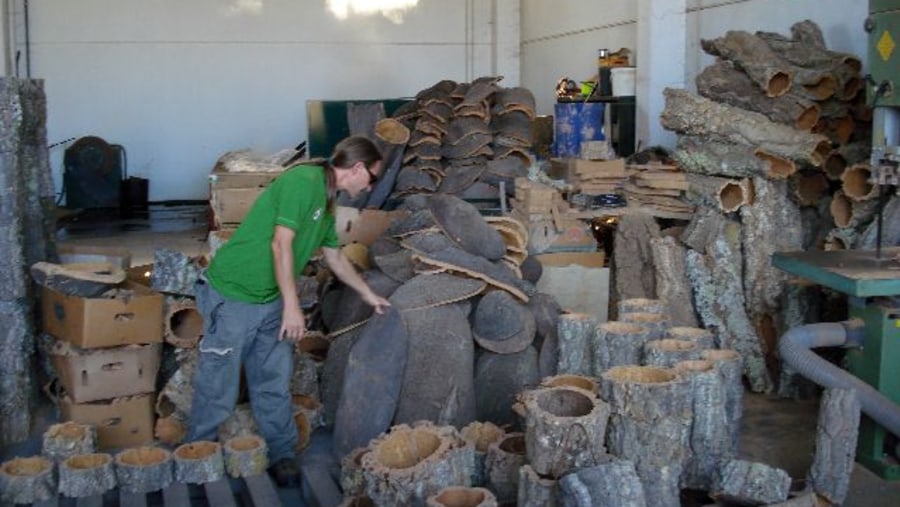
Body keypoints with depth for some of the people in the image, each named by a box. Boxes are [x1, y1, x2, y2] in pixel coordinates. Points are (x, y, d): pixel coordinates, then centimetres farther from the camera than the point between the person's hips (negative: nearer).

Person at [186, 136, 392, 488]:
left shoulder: (326, 200, 11)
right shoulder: (303, 180, -18)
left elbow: (334, 257, 25)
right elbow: (281, 243, -24)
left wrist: (368, 294, 33)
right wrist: (292, 306, -23)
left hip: (270, 302, 9)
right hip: (232, 296, -9)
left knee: (274, 383, 12)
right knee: (218, 385, 2)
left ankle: (282, 456, 22)